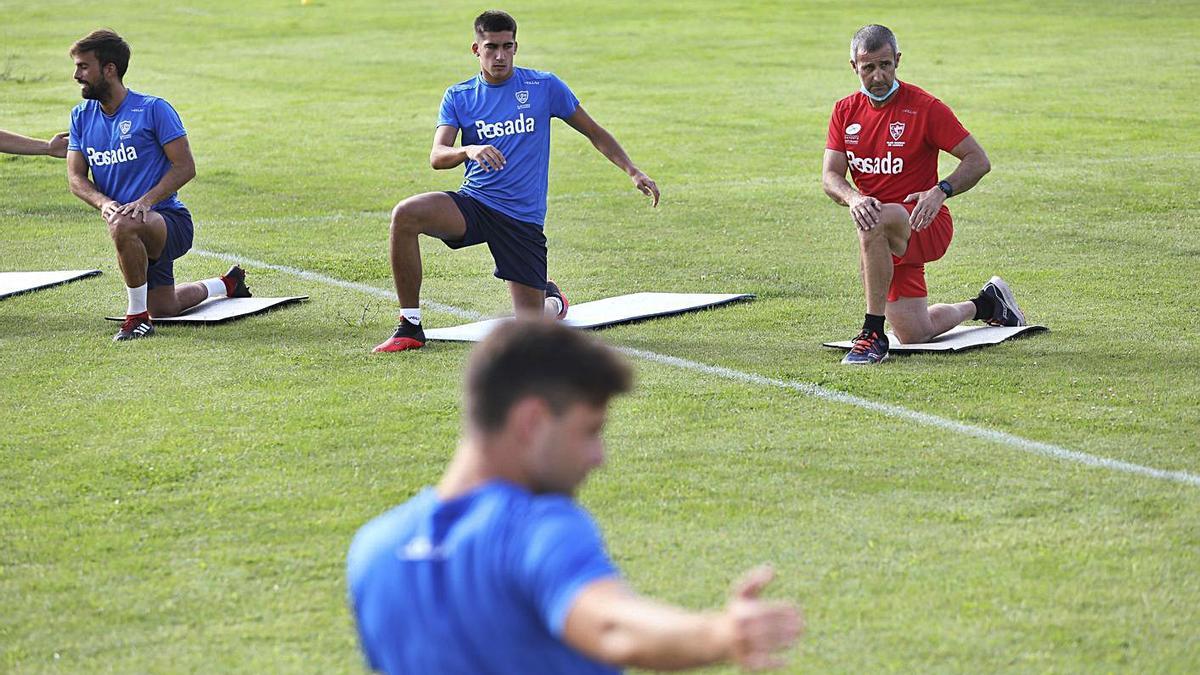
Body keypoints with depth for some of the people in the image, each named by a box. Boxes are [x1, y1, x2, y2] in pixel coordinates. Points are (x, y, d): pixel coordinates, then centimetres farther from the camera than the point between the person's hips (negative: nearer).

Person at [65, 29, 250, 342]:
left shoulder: (153, 109, -13)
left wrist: (145, 201, -28)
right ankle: (227, 284, 47)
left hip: (171, 220, -7)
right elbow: (76, 176, 2)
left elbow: (185, 167, -15)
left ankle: (137, 317, -28)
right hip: (141, 233, 7)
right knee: (164, 307, 19)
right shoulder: (81, 116, 5)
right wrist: (103, 202, -20)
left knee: (124, 226, -41)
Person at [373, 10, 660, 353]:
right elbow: (436, 157, -10)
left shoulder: (544, 86, 0)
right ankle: (410, 327, -19)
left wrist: (634, 172, -2)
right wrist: (469, 150, -32)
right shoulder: (458, 96, 2)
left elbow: (594, 133, 9)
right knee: (405, 215, -30)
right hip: (473, 204, 1)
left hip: (524, 218, -1)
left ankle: (553, 299, 35)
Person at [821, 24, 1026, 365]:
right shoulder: (845, 111, 4)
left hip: (927, 225, -6)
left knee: (874, 224, -39)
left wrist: (940, 191, -28)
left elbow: (978, 160, -11)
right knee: (916, 334, 6)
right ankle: (985, 304, 37)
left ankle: (873, 334, -33)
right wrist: (852, 198, -25)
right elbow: (830, 176, -2)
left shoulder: (924, 107, -10)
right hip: (891, 242, 6)